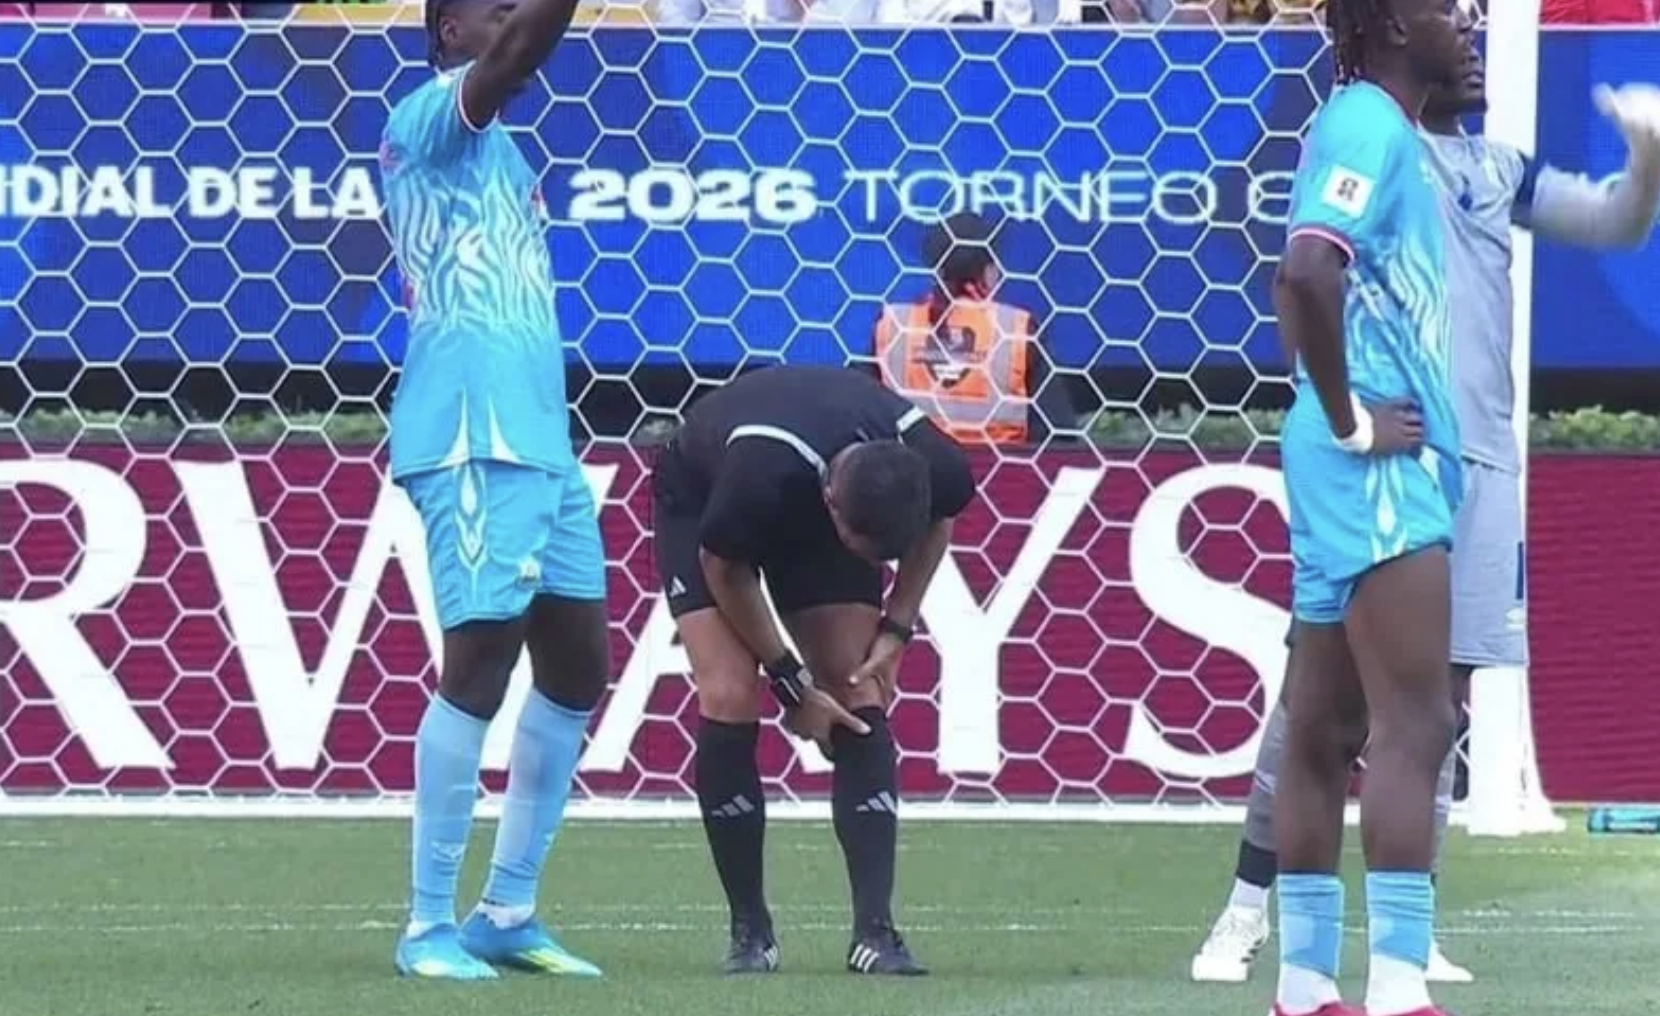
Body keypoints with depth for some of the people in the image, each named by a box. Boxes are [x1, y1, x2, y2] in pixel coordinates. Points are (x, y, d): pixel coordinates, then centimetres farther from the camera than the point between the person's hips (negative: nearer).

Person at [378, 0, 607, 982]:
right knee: (482, 657, -12)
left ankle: (509, 913, 19)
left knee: (576, 668, 10)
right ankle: (430, 926, -7)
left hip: (541, 439, 10)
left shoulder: (496, 145, 23)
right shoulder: (428, 118, -4)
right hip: (473, 438, -10)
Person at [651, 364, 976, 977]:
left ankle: (875, 931, -12)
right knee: (730, 698, -19)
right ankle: (750, 932, -8)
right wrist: (790, 684, -20)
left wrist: (895, 629, -10)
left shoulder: (937, 469, -30)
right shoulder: (760, 472, -44)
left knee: (861, 701, -11)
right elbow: (723, 569, -24)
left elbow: (936, 522, -3)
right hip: (700, 504, -4)